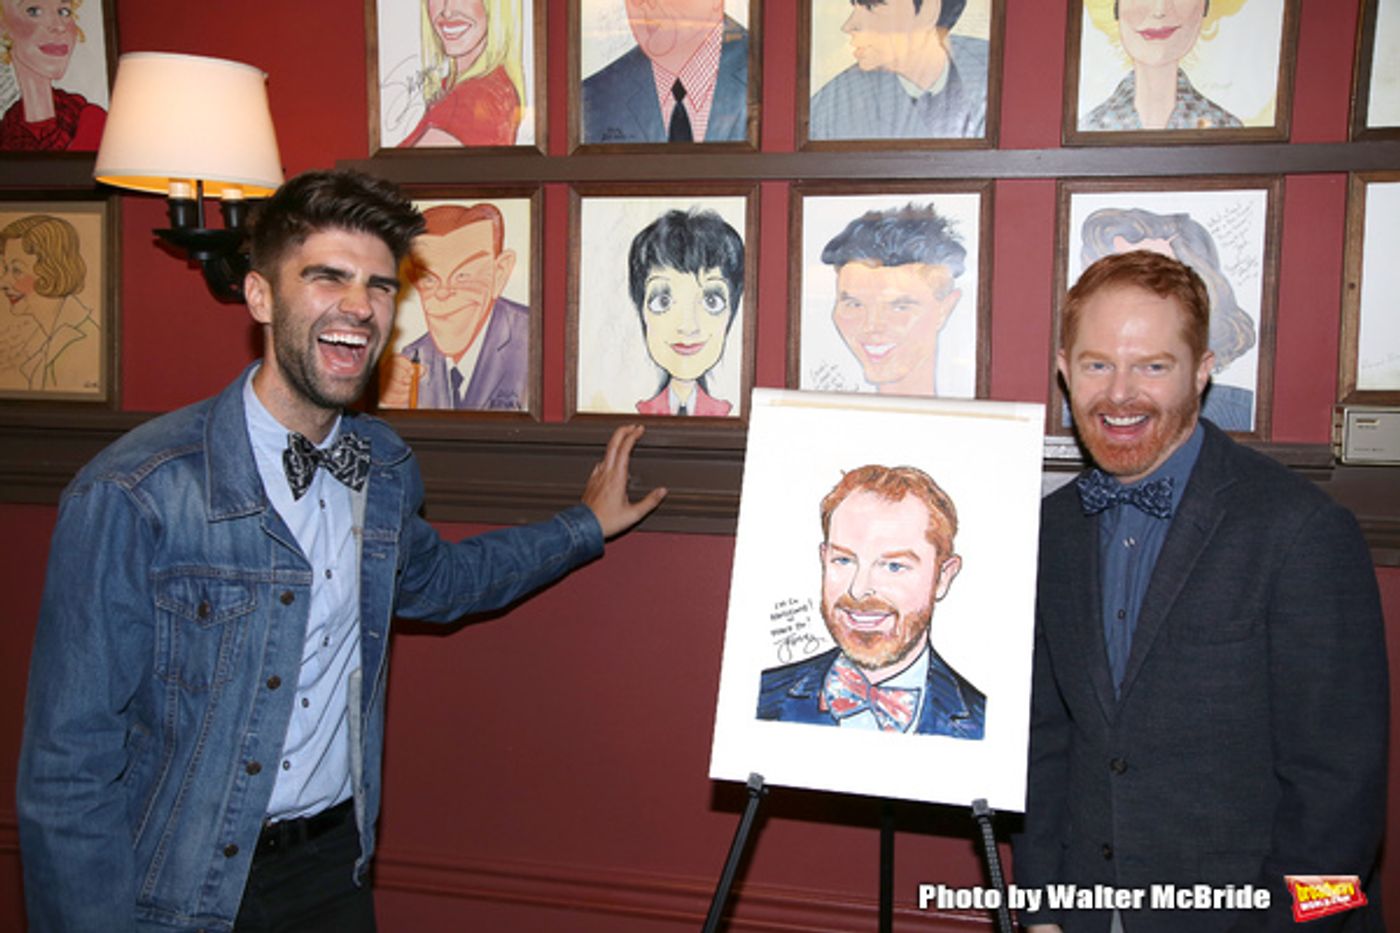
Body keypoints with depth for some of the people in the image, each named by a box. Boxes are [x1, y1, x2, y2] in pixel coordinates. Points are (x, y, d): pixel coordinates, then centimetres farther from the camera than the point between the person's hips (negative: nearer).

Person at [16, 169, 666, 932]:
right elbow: (67, 768, -17)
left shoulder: (384, 469, -2)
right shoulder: (132, 496, -21)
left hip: (335, 862, 5)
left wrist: (589, 524, 19)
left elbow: (432, 580, 19)